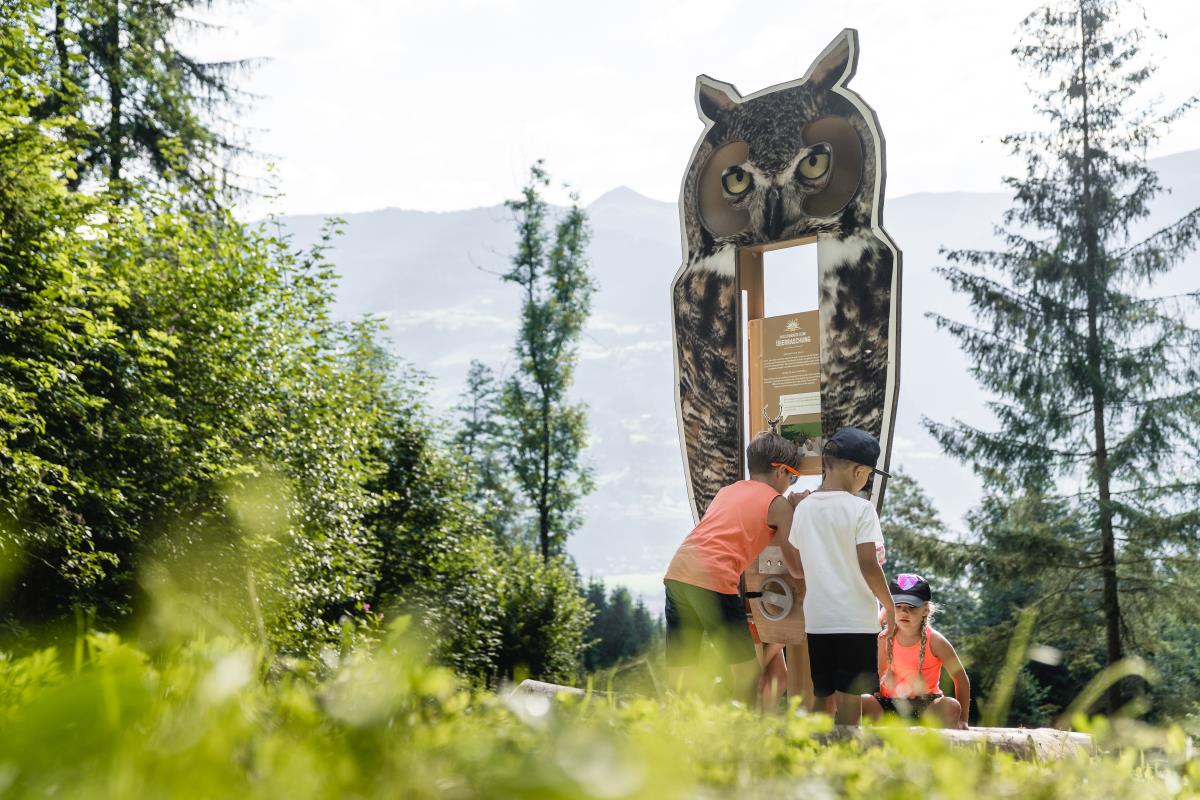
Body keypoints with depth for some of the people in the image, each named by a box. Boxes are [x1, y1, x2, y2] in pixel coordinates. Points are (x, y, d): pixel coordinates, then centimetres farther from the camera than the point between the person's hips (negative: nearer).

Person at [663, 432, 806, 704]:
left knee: (677, 680, 11)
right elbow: (797, 569, 13)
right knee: (747, 672, 6)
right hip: (714, 581, -7)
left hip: (677, 574, 7)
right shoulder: (777, 503, 9)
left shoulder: (727, 491, 26)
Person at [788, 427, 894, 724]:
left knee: (820, 695, 14)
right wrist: (889, 605, -1)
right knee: (850, 695, 0)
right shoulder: (860, 508, -10)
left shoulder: (803, 508, 7)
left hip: (816, 619, 5)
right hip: (855, 619, -5)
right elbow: (868, 566, -13)